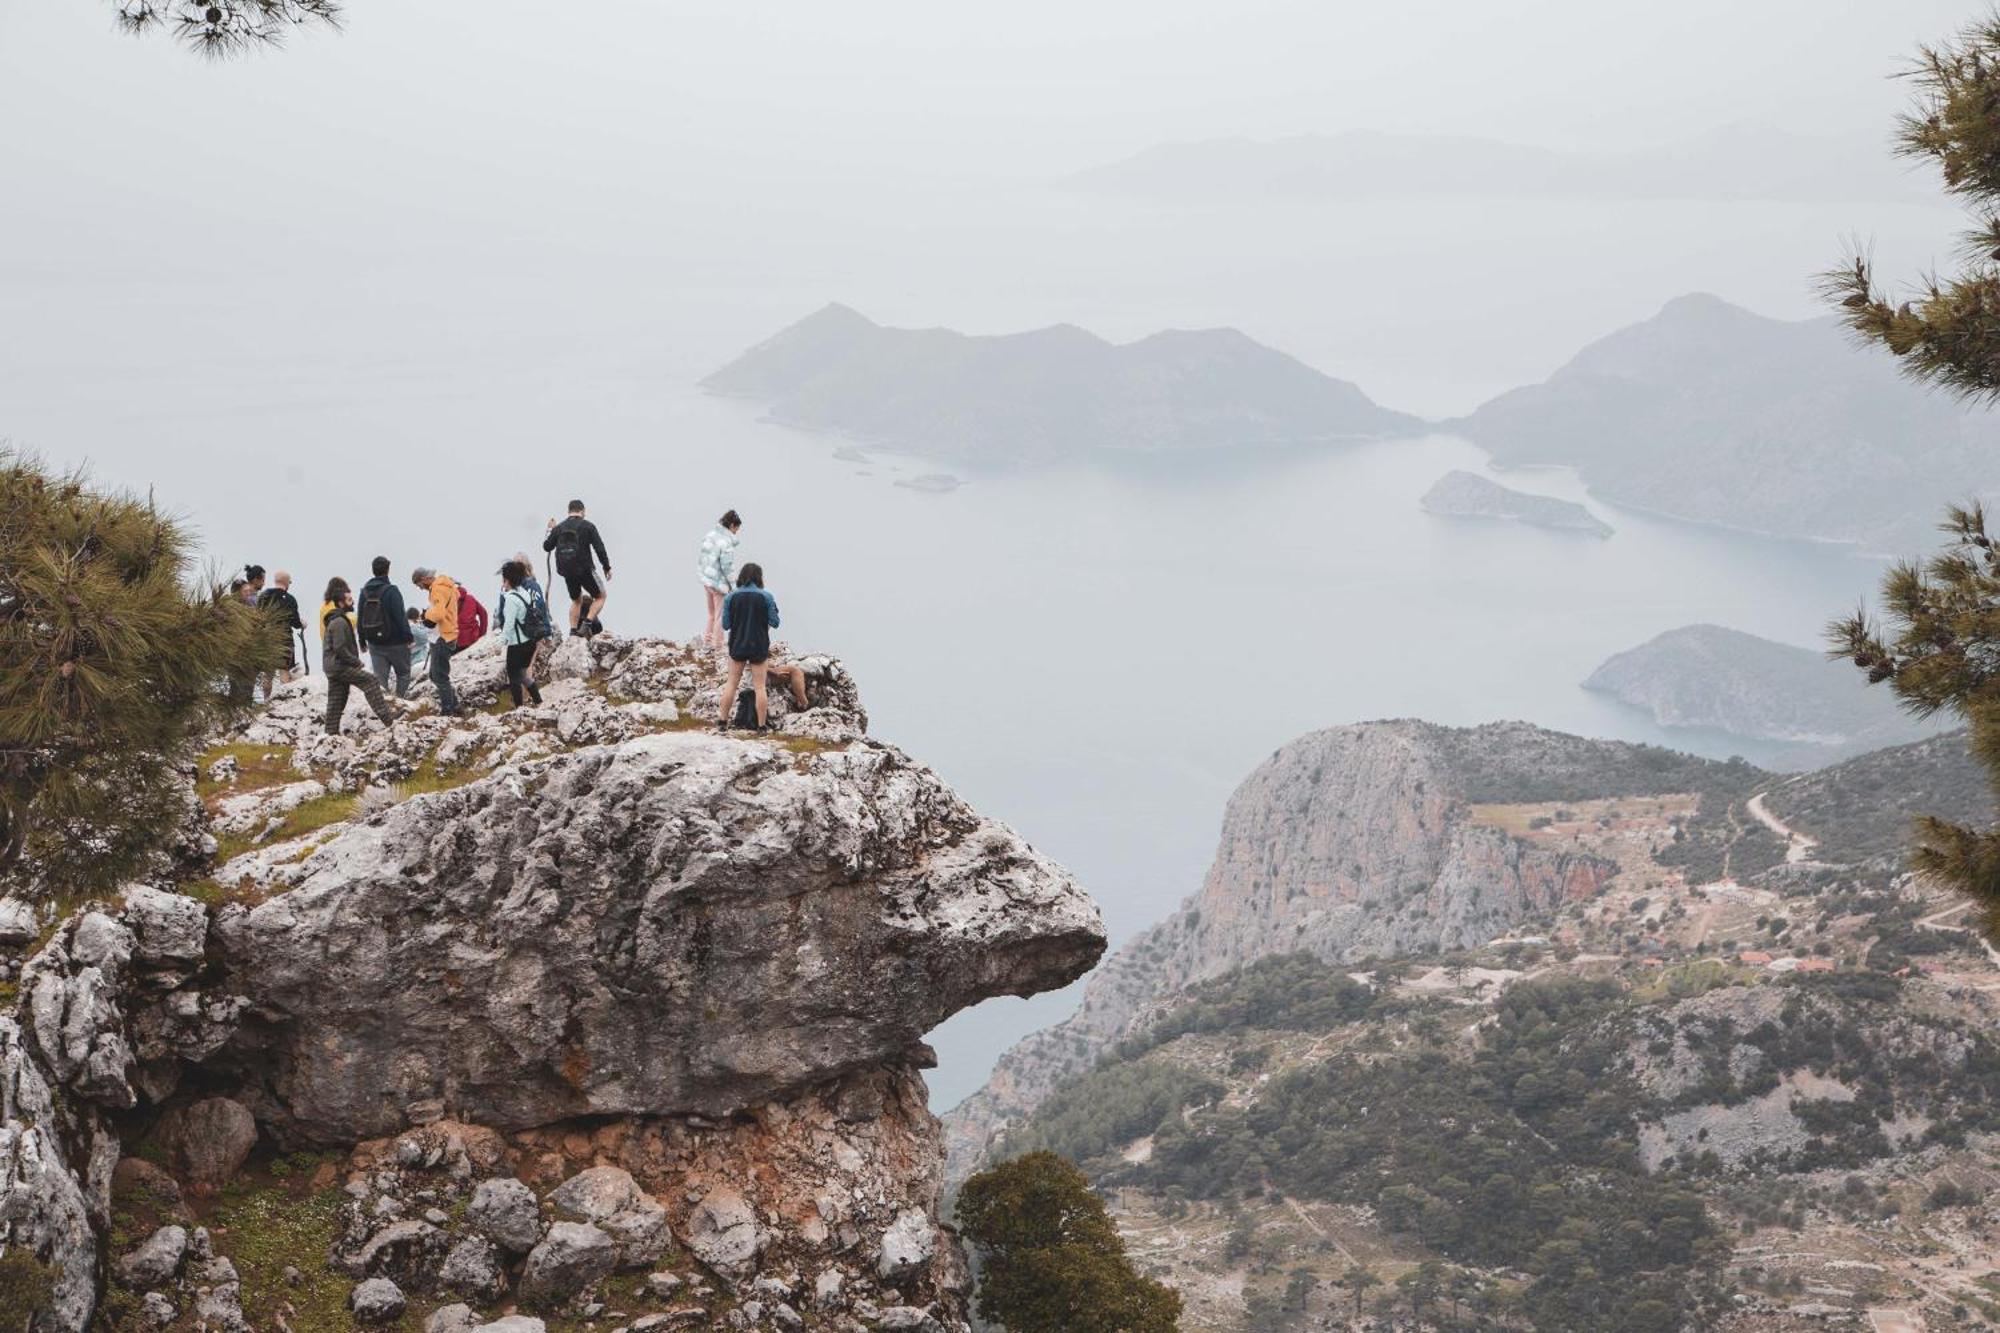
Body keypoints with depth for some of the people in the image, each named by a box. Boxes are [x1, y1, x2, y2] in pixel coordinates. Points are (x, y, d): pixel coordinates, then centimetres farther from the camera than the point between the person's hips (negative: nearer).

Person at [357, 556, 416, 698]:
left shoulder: (364, 592, 4)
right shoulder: (391, 591, -15)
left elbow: (360, 618, 10)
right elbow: (401, 616, -17)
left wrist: (362, 640, 18)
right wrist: (409, 637, -10)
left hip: (374, 643, 5)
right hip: (395, 642, -5)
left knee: (379, 676, 7)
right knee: (403, 673, 11)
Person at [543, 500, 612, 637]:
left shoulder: (559, 528, 5)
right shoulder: (588, 526, -6)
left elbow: (547, 546, 14)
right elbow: (599, 548, -10)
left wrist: (550, 530, 28)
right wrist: (607, 567, -2)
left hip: (567, 572, 5)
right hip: (585, 569, -5)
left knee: (576, 600, 24)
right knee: (600, 596, 10)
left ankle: (573, 631, 14)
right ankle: (587, 623, -9)